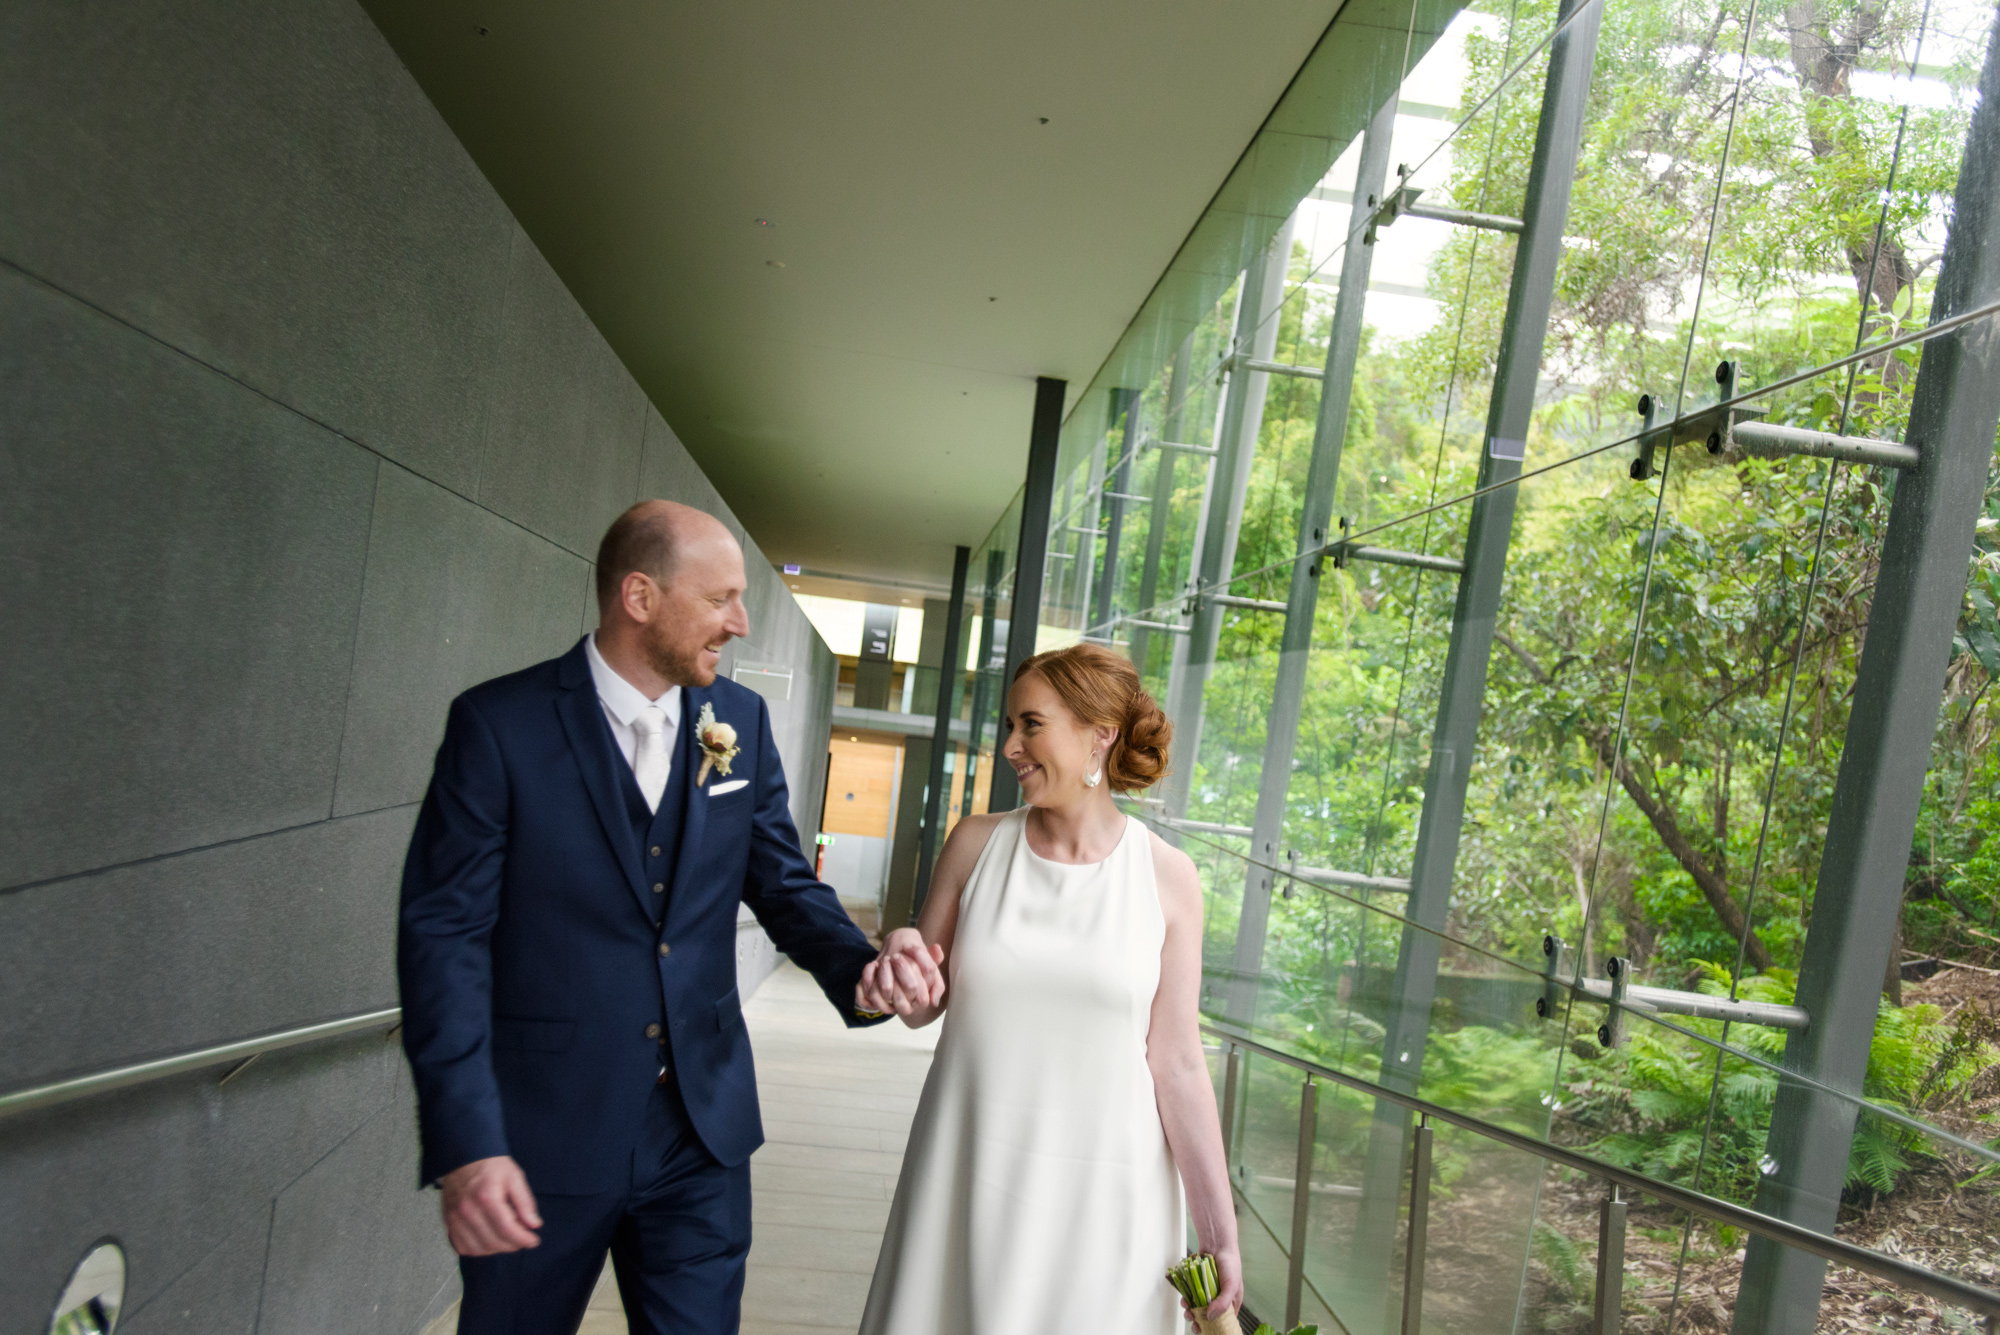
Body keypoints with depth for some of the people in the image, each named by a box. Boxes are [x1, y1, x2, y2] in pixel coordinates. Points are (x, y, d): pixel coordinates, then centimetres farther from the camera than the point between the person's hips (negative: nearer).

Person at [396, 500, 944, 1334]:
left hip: (701, 1134, 3)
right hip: (541, 1137, -3)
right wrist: (466, 1145, -18)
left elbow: (784, 884, 6)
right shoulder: (498, 724, -11)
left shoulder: (741, 722, 1)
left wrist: (861, 967, -15)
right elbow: (445, 932, -12)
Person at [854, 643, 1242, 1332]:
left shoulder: (1166, 875, -7)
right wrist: (899, 963, -14)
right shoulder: (976, 843, -1)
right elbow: (924, 1005, 9)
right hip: (966, 1173, 2)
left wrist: (1221, 1234, -5)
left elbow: (1177, 1064, -5)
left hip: (1102, 1190, -1)